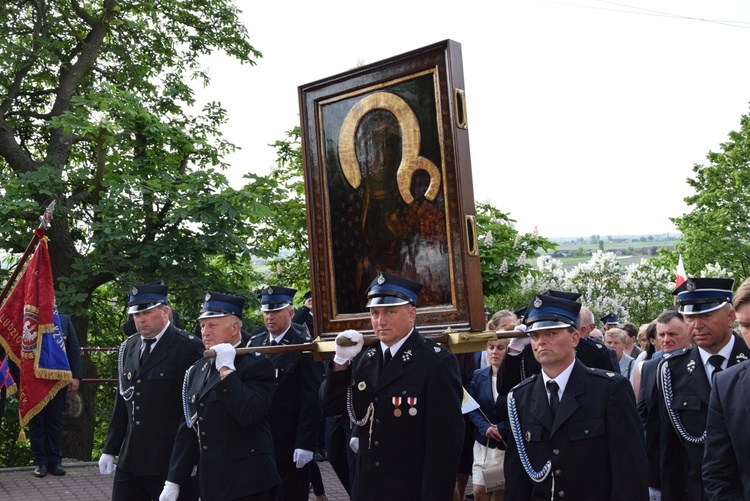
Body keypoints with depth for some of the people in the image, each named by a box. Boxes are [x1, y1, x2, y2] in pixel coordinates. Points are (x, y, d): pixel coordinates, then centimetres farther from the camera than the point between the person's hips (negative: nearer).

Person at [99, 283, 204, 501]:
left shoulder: (188, 347, -10)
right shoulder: (128, 347, 11)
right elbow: (122, 403, 15)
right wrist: (109, 450, 14)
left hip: (171, 460, -6)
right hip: (130, 459, 6)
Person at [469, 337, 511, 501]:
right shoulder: (478, 375, 5)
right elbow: (472, 408, 3)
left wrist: (501, 429, -18)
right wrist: (485, 427, -14)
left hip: (508, 444, -3)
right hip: (483, 443, 4)